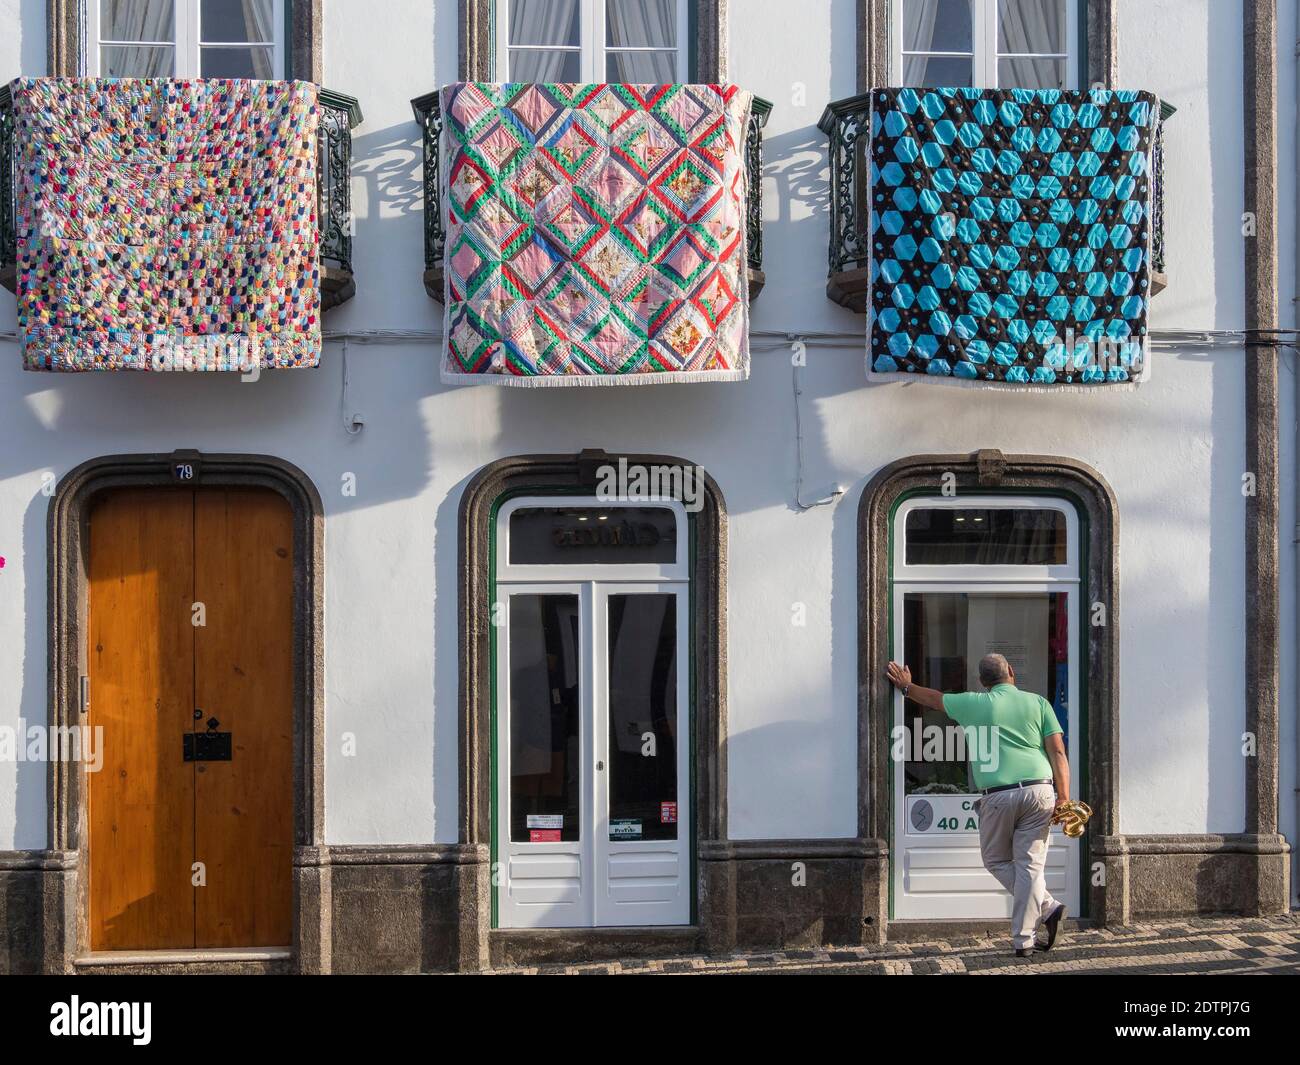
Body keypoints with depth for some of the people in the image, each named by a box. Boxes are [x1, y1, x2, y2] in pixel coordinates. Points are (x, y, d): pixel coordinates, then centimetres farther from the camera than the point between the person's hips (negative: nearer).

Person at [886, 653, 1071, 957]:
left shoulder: (974, 704, 9)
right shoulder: (1038, 703, 10)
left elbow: (933, 698, 27)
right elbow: (1058, 753, 2)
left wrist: (906, 686, 46)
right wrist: (1064, 799, 1)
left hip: (998, 795, -1)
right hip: (1039, 790, 2)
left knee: (996, 860, 16)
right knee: (1029, 864, 5)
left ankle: (1046, 907, 2)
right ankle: (1023, 940, 1)